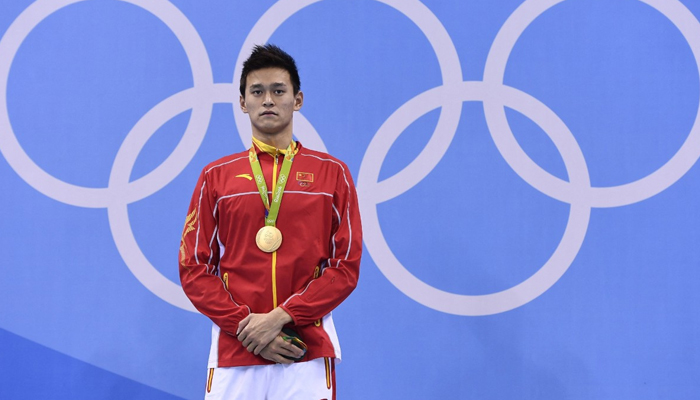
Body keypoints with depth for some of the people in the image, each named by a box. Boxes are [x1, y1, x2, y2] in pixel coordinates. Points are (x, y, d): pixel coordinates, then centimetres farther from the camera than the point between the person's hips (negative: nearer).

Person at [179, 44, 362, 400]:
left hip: (308, 353, -1)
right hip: (233, 351, 1)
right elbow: (194, 268, 4)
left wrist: (281, 317, -11)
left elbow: (346, 266, 0)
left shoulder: (332, 173, 5)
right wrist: (243, 324, -9)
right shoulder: (216, 176, 8)